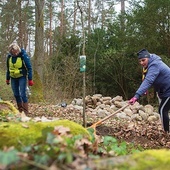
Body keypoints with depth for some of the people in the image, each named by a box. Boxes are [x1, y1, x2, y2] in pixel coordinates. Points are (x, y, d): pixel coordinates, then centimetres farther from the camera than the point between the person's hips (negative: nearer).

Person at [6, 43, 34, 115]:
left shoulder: (23, 55, -16)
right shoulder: (9, 56, -1)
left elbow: (29, 67, -11)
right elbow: (8, 68, 12)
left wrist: (30, 79, -13)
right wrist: (7, 78, 15)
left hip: (22, 77, -5)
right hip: (13, 78, 5)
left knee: (23, 94, -10)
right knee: (16, 94, 9)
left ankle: (26, 112, -3)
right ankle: (20, 111, 22)